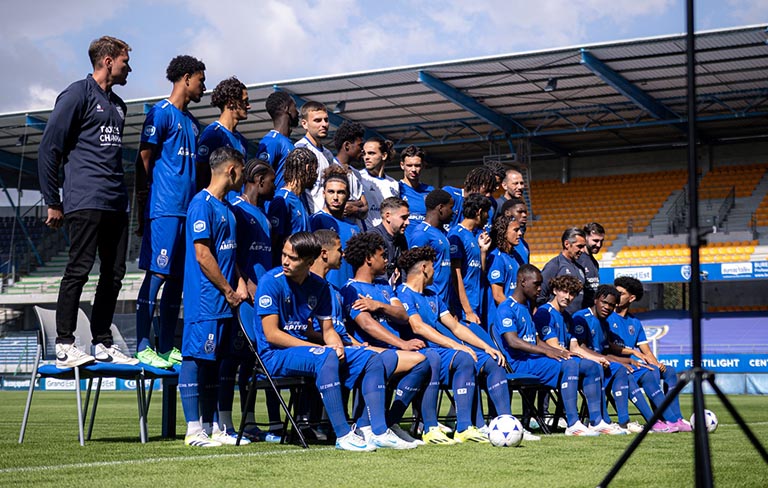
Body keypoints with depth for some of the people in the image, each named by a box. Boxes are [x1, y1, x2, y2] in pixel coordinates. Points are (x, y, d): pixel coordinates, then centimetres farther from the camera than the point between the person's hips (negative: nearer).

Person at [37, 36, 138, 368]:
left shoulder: (117, 105, 22)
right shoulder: (78, 94, -2)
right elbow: (49, 148, -6)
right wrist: (53, 202, -7)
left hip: (116, 204, 8)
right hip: (86, 201, -8)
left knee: (114, 273, 6)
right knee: (79, 270, -10)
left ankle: (103, 344, 13)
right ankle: (64, 346, -6)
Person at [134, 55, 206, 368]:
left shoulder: (192, 122, 23)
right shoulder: (161, 113, -3)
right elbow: (144, 161, -7)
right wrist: (143, 210, -10)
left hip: (189, 210, 9)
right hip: (165, 209, -8)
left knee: (178, 278, 8)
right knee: (157, 273, -11)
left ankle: (167, 348, 12)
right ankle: (143, 348, -10)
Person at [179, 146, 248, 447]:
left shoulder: (227, 207, 18)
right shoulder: (202, 204, -11)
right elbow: (203, 255, -16)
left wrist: (239, 282, 7)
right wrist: (229, 291, -10)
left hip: (224, 301, 10)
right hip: (204, 300, -10)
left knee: (214, 361, 12)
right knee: (195, 358, -7)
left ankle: (211, 427, 16)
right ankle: (194, 430, -6)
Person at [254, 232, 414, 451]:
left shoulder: (319, 286, 8)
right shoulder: (271, 282, -11)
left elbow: (328, 329, 12)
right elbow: (271, 334, -16)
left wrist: (338, 347, -13)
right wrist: (321, 349, -19)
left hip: (305, 347, 7)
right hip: (275, 355, -7)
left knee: (371, 358, -6)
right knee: (325, 357, -36)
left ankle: (380, 432, -13)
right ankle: (343, 435, -34)